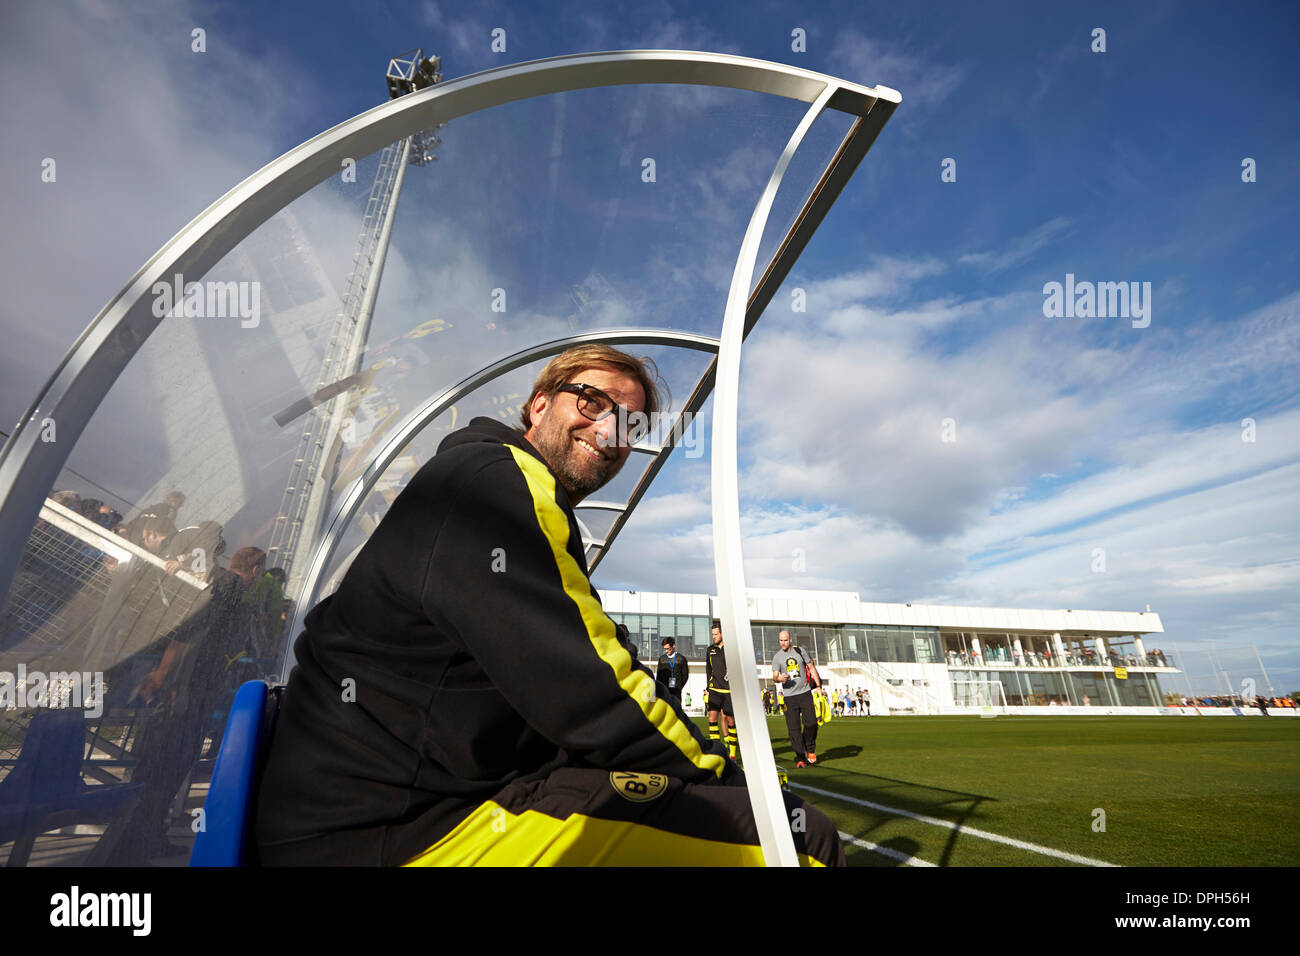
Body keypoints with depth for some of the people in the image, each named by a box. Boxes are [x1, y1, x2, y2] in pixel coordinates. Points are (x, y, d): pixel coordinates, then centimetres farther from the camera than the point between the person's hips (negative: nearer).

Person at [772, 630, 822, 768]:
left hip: (805, 692, 1)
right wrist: (779, 678, -29)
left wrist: (818, 685, 6)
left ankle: (810, 749, 22)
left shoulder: (799, 651, 7)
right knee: (794, 728, -4)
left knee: (811, 723, -4)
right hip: (789, 696, -1)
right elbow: (774, 676, -5)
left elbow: (811, 667, 12)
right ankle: (800, 757, 7)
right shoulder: (777, 657, 1)